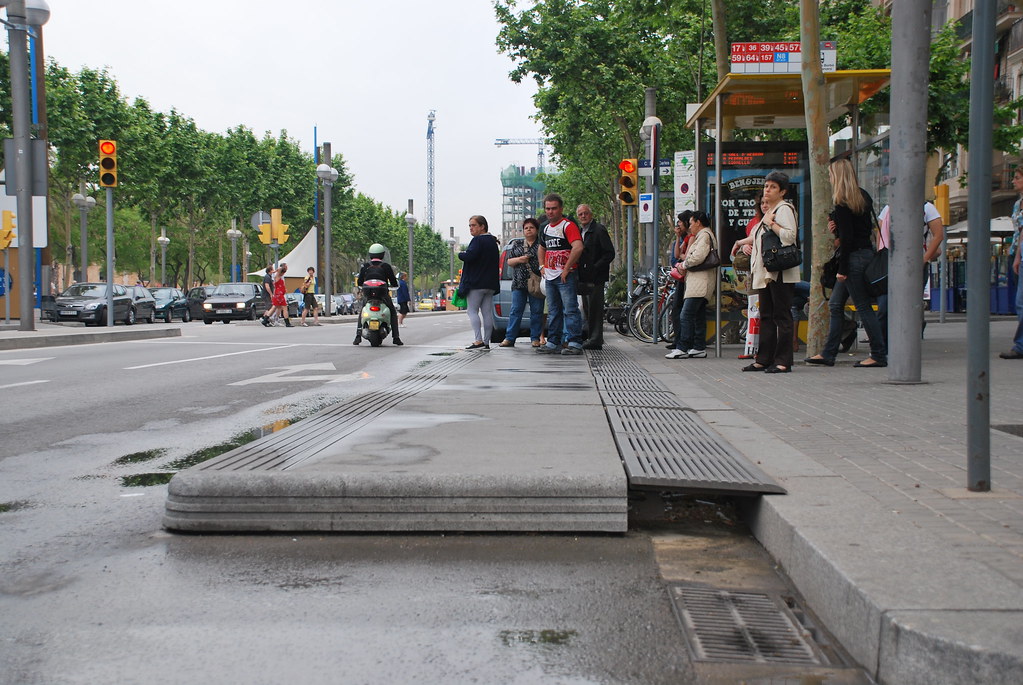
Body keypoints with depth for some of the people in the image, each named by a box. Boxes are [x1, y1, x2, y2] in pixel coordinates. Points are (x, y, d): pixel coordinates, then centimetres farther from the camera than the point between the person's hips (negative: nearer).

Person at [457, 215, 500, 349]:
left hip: (476, 283, -8)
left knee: (472, 310, -5)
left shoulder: (478, 240, -11)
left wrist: (461, 254, -4)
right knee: (487, 312, 6)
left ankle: (479, 341, -14)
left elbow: (469, 256, -24)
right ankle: (486, 342, 6)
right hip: (490, 283, 8)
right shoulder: (493, 241, 17)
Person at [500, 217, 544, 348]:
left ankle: (535, 338, 7)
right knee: (516, 310, -1)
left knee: (536, 311, 0)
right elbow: (509, 261, 13)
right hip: (519, 283, 2)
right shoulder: (516, 244, 15)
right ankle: (509, 338, -1)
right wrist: (519, 260, -6)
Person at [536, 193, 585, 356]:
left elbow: (578, 247, -23)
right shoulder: (545, 229, 16)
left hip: (566, 276, -9)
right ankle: (553, 343, 17)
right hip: (550, 277, 9)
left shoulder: (568, 225, -10)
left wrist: (566, 269, -20)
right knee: (553, 311, 12)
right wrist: (543, 266, 20)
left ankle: (575, 343, -9)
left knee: (570, 309, -9)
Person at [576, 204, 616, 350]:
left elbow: (610, 253, -12)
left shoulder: (599, 230, -7)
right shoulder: (579, 231, 18)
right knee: (587, 308, 11)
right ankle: (592, 338, 18)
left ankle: (595, 340, -4)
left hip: (595, 277, -8)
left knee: (594, 307, -8)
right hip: (583, 277, 8)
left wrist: (595, 268, -17)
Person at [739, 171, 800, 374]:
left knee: (782, 315, -7)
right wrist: (748, 244, 15)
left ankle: (783, 361, -6)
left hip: (781, 272, -10)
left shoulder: (784, 209, -7)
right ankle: (764, 359, 14)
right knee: (766, 316, 10)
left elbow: (790, 236, -22)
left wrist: (771, 223, -14)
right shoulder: (769, 212, 22)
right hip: (765, 273, 10)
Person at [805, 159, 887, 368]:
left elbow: (847, 238, -18)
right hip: (866, 252, 10)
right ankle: (828, 354, 15)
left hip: (853, 257, -10)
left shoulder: (843, 203, -15)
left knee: (863, 307, -4)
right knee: (835, 304, 12)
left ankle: (879, 356, 1)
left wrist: (842, 269, -14)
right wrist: (837, 228, 7)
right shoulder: (863, 196, 11)